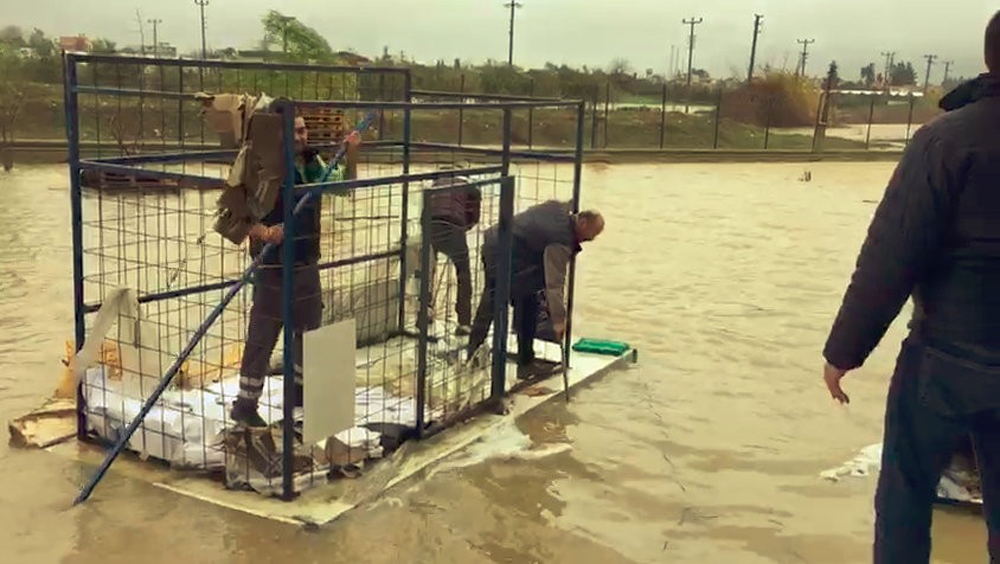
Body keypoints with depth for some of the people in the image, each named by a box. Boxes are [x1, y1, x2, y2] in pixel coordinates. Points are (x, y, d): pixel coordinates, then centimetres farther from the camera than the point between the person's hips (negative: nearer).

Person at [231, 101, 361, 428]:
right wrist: (263, 232, -37)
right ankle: (245, 405, 9)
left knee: (311, 329, 19)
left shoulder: (311, 162, 5)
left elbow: (343, 184, 17)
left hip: (307, 263, 8)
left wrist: (350, 154, 0)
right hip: (274, 266, -7)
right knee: (262, 336, -1)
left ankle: (300, 389, 38)